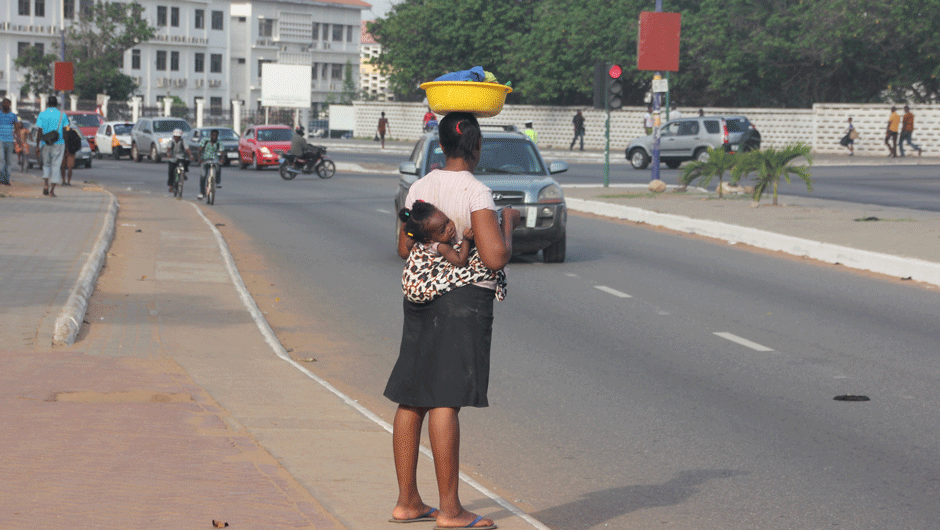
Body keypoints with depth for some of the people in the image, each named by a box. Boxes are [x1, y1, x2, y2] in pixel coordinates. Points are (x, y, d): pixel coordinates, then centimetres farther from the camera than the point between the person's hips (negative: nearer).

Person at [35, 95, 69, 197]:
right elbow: (65, 132, 1)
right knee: (56, 166, 2)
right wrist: (66, 146, 9)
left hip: (45, 143, 1)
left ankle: (45, 184, -4)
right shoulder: (63, 115, 1)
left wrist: (37, 146, -1)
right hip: (58, 143, -1)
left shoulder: (42, 115, 0)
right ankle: (52, 190, -3)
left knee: (46, 165, 17)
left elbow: (39, 132, -3)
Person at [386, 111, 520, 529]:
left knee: (411, 399, 10)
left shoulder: (420, 188, 7)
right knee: (445, 401, -6)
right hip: (464, 301, -7)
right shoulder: (476, 192, -14)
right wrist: (508, 222, -2)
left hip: (420, 298, 7)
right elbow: (495, 258, -19)